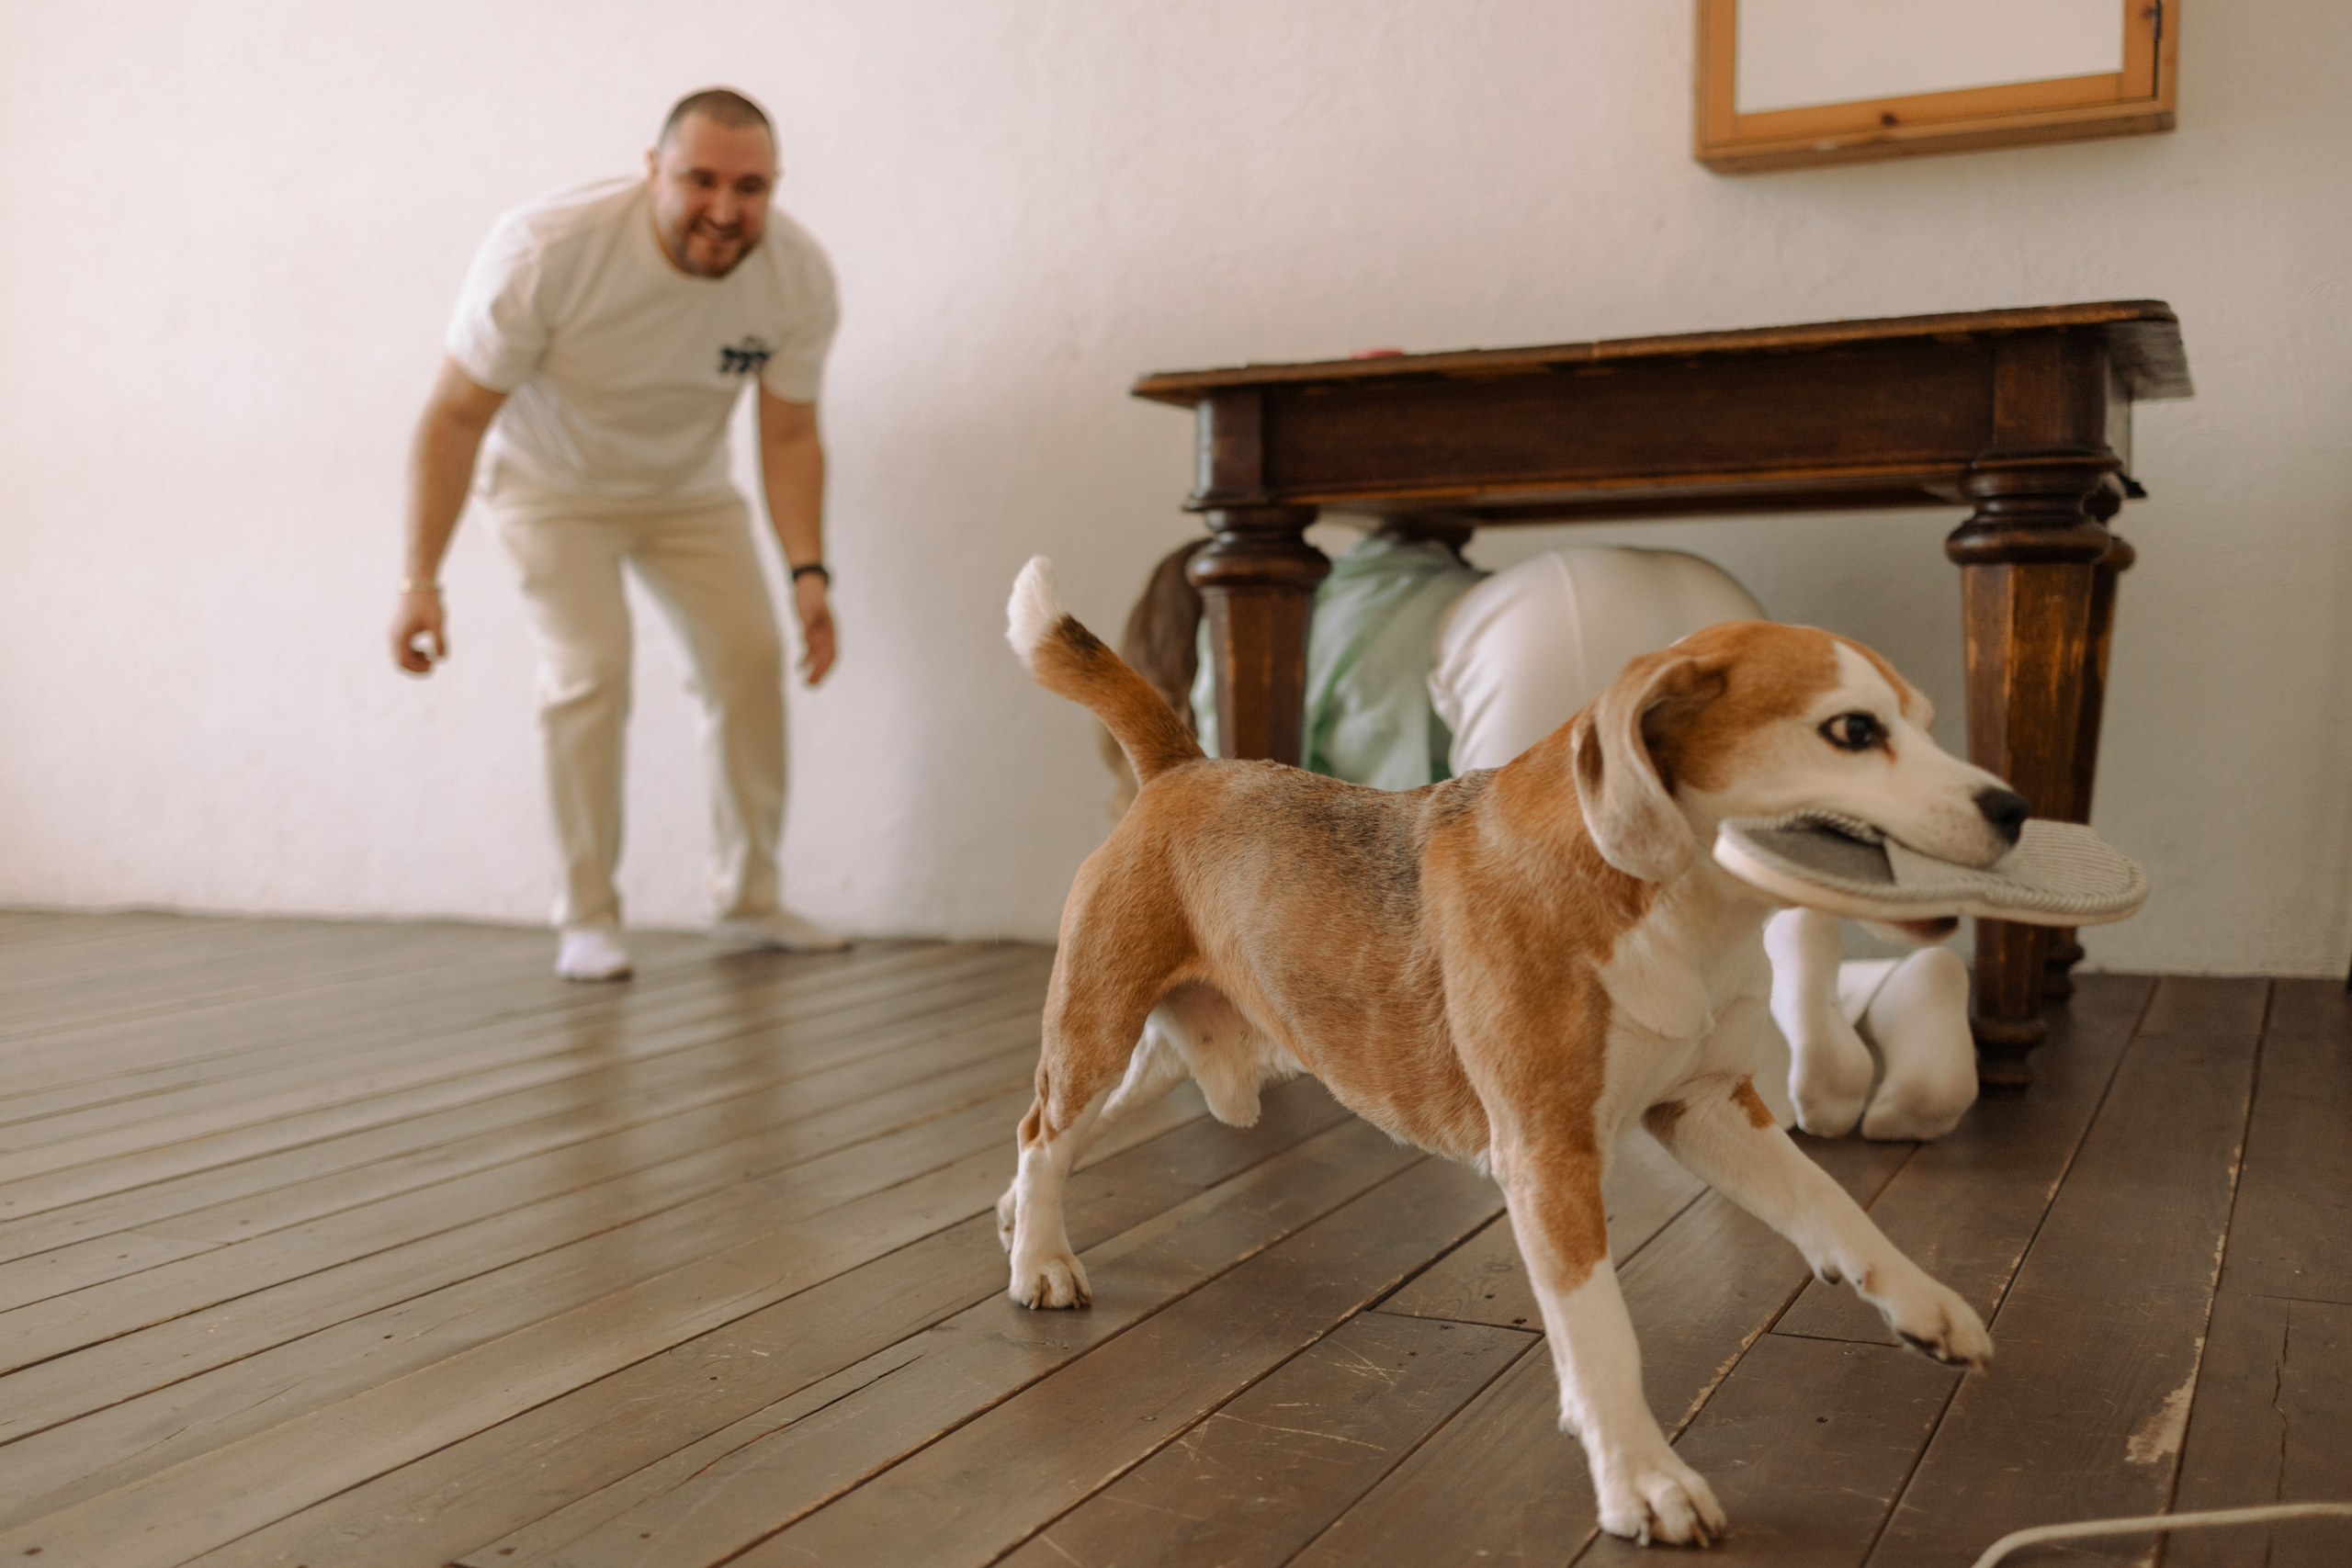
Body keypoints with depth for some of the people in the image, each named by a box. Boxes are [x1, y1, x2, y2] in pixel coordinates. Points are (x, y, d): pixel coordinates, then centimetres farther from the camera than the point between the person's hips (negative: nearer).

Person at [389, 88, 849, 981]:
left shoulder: (799, 277, -21)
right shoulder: (546, 251, -33)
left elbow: (790, 436, -11)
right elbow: (457, 415, -26)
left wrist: (808, 570, -24)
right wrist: (421, 579, -29)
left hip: (688, 488, 4)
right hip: (552, 484, -4)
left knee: (750, 659, -3)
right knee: (589, 672, -18)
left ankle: (750, 900, 12)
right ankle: (586, 920, -4)